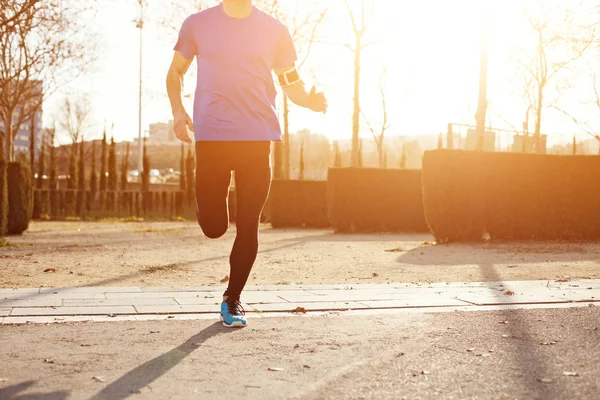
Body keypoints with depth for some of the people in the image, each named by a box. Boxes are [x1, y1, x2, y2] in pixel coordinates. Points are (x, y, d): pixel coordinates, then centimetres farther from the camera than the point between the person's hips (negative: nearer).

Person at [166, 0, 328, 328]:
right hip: (211, 136, 0)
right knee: (213, 226, -1)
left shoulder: (274, 30, 7)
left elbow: (290, 80, 13)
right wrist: (177, 109, -2)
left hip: (257, 137, 1)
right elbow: (176, 71, 16)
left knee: (248, 225, -1)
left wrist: (308, 100, -9)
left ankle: (232, 300, 17)